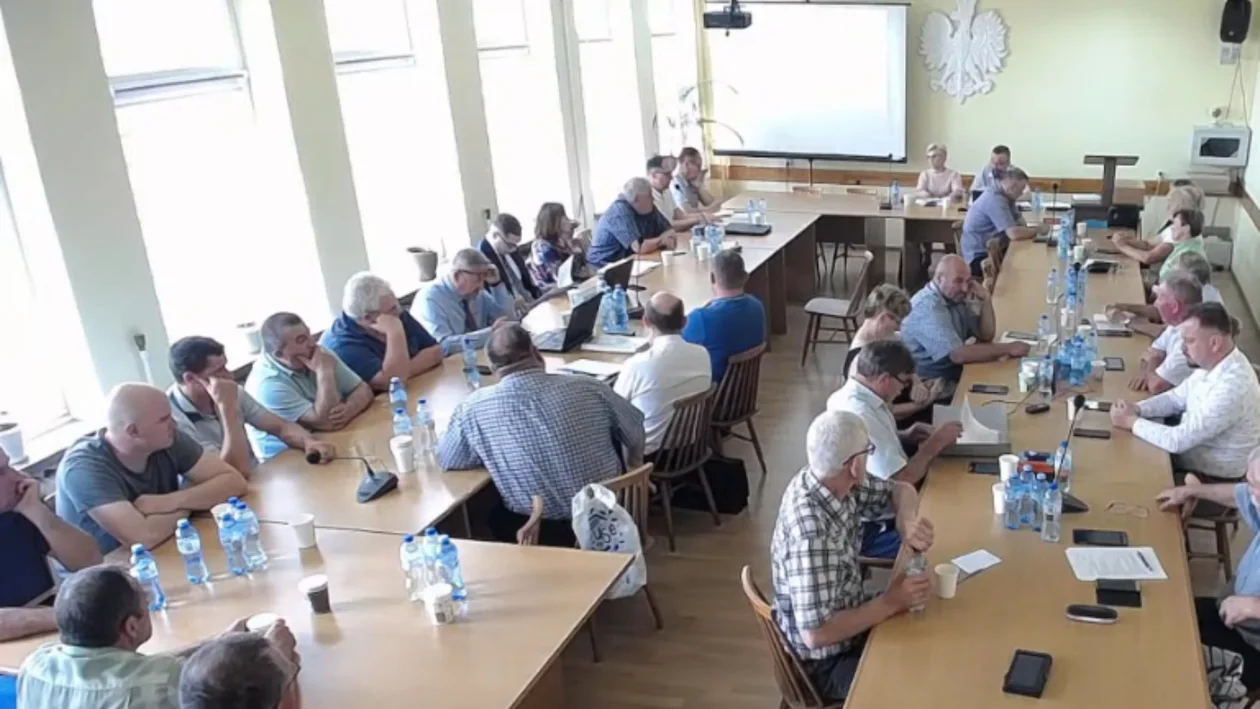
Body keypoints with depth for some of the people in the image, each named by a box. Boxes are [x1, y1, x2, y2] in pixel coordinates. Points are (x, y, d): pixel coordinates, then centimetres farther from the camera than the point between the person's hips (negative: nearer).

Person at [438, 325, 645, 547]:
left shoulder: (473, 409, -16)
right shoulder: (588, 389, -14)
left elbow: (446, 460, 3)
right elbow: (635, 432, 4)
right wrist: (632, 471, 25)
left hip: (537, 533, 0)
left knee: (496, 518, 32)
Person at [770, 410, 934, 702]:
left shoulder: (835, 482, -11)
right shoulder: (811, 532, -35)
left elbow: (900, 490, 6)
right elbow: (816, 634, -33)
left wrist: (907, 519, -17)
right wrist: (891, 603, -25)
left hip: (848, 619, 8)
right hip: (827, 662, -8)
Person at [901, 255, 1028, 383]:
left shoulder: (955, 298, 7)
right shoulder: (927, 306, -22)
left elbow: (986, 336, 10)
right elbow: (958, 355, -29)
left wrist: (986, 301, -5)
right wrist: (1007, 349, -21)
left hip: (955, 370, 9)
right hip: (933, 382, -8)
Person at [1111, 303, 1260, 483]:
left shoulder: (1232, 387, -33)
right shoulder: (1212, 363, -6)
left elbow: (1178, 441, -31)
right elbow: (1176, 397, 8)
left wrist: (1132, 422, -19)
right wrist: (1136, 409, -9)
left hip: (1213, 475, -7)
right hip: (1193, 446, 7)